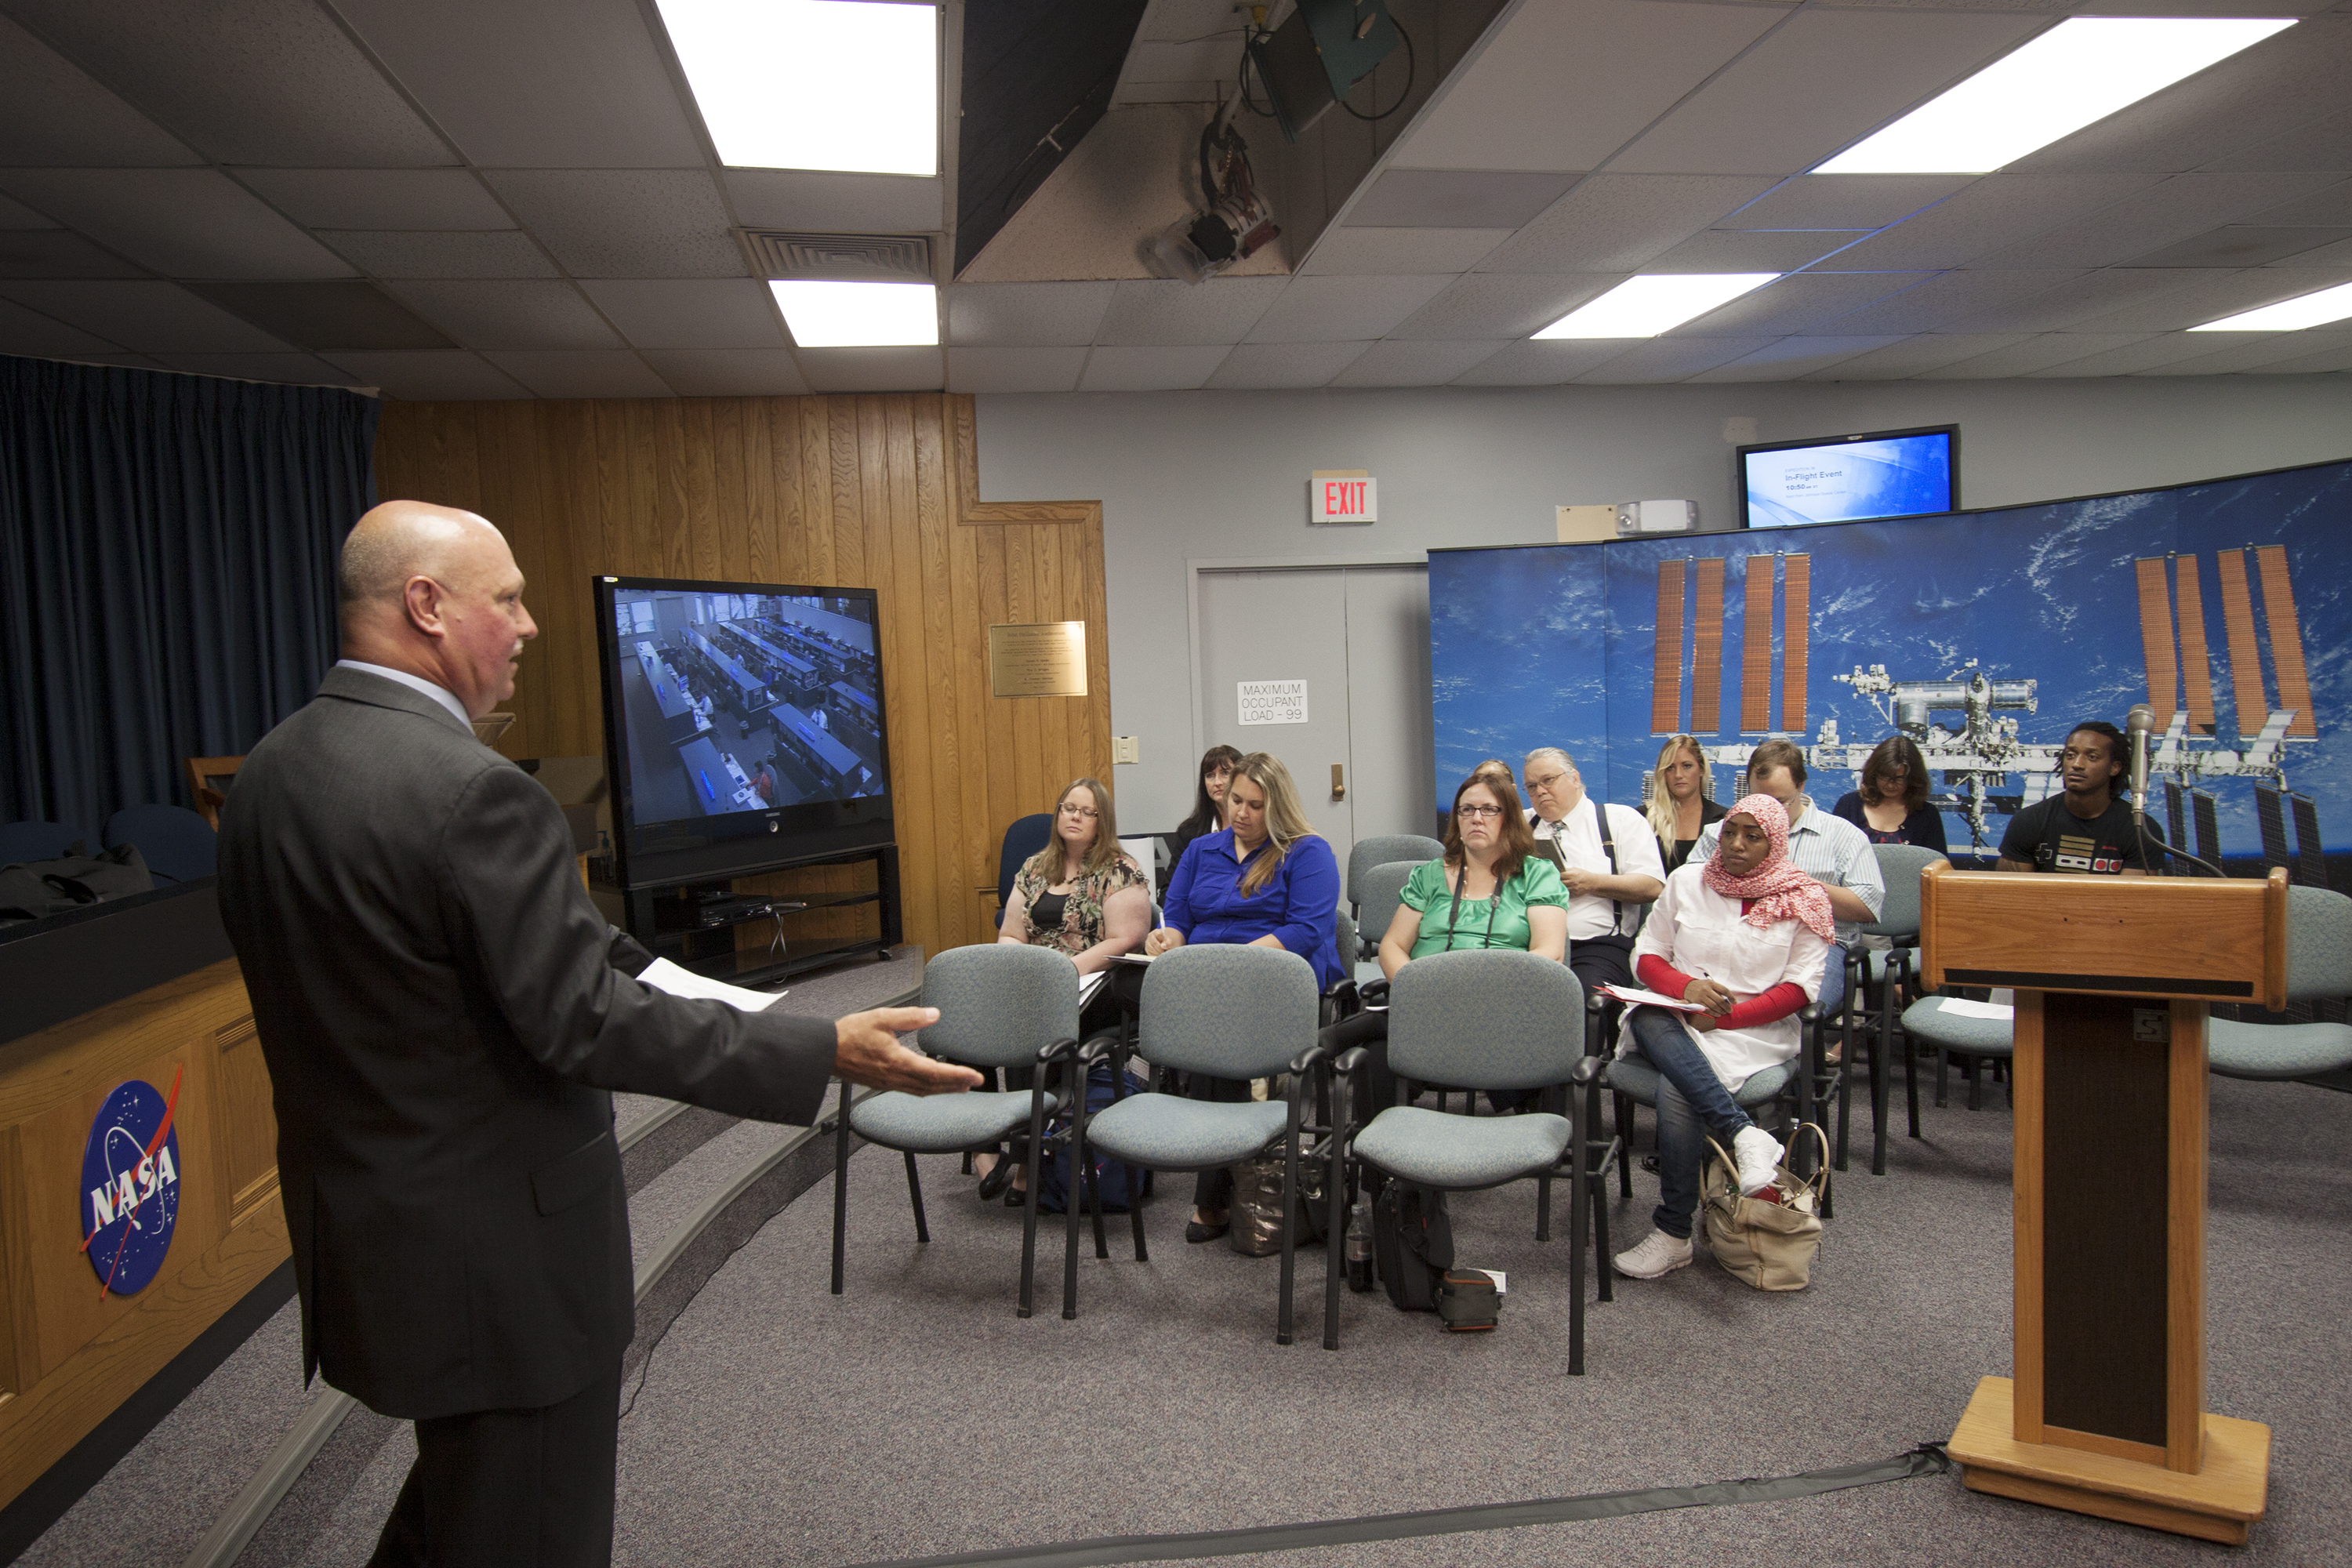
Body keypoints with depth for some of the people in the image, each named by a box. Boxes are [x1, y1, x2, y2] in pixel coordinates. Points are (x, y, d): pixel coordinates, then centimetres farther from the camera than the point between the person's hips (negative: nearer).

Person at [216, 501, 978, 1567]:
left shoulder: (267, 772, 3)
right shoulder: (471, 789, -25)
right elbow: (583, 1022, -26)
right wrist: (827, 1053, -24)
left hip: (354, 1235, 9)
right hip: (499, 1251, -9)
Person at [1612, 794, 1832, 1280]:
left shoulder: (1802, 900, 5)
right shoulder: (1687, 881, 12)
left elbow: (1800, 989, 0)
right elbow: (1647, 955, 11)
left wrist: (1725, 1017, -13)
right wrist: (1685, 986, -12)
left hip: (1756, 1028, -3)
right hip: (1674, 1018, 3)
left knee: (1676, 1091, -32)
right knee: (1648, 1019, -36)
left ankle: (1674, 1235, -22)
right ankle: (1743, 1134, -42)